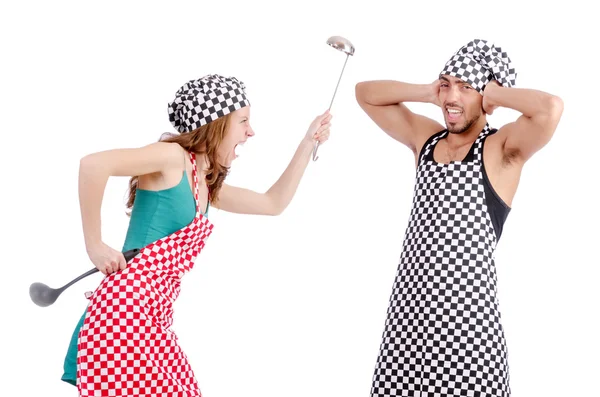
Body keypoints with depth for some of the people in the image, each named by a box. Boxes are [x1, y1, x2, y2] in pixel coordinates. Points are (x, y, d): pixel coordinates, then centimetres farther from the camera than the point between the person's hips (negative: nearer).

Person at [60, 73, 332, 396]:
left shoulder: (208, 186, 20)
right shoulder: (173, 157, -9)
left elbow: (274, 203, 29)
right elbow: (93, 164, -23)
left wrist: (308, 143, 27)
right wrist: (95, 246, -17)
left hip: (155, 319, 9)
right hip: (124, 311, -9)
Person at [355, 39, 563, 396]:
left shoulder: (502, 147, -7)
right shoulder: (426, 137, 11)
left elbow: (551, 108, -26)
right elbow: (366, 93, 18)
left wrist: (492, 95, -9)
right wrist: (429, 92, 4)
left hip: (466, 304, -5)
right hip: (411, 298, 6)